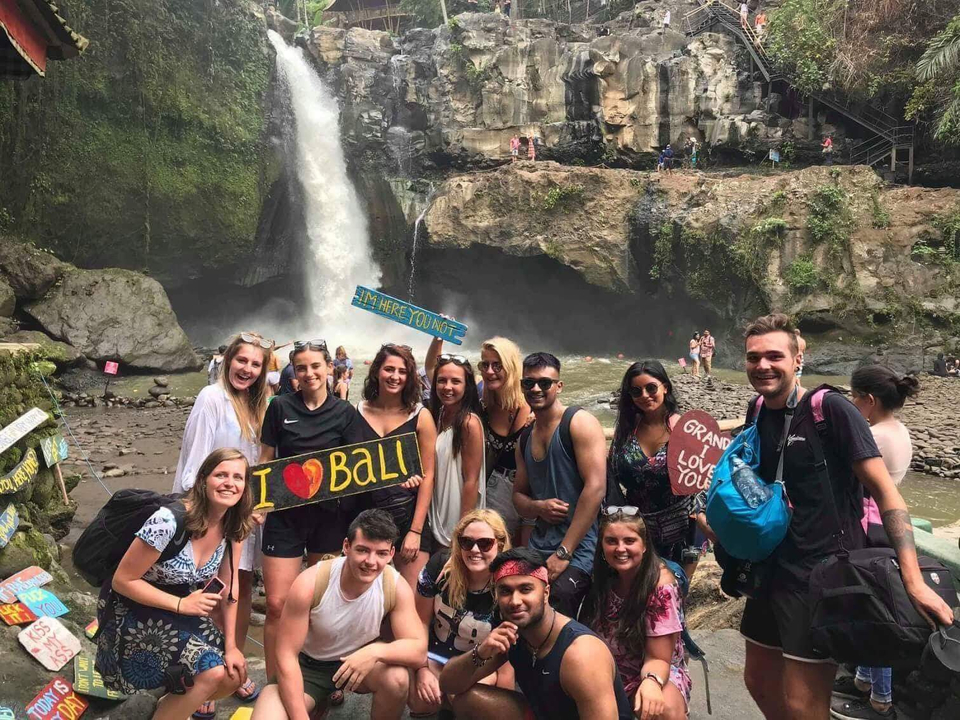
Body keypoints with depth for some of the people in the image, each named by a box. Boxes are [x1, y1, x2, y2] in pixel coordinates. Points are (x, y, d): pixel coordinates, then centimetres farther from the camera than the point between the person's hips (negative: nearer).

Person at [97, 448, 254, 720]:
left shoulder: (232, 525, -9)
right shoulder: (169, 521, -30)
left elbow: (228, 585, -1)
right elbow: (122, 580, -21)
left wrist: (230, 645, -3)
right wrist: (181, 604, -23)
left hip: (181, 610, 7)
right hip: (133, 610, -6)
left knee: (234, 675, -2)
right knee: (212, 672, -22)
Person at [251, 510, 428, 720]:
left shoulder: (397, 587, -22)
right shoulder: (310, 583, -27)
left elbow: (418, 651, -23)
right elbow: (286, 655, -21)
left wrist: (375, 652, -41)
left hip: (359, 660, 0)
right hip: (307, 666, 0)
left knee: (397, 677, -31)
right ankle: (319, 703, 10)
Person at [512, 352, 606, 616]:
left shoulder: (580, 423, -7)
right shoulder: (525, 438, 14)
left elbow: (596, 487, -17)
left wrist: (563, 553, -17)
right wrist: (538, 507, -6)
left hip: (579, 548, -6)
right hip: (538, 547, 6)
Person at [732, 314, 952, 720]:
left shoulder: (831, 411, -15)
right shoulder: (757, 412, 3)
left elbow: (885, 492, -17)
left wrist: (913, 581, -24)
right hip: (772, 568, 7)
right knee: (759, 680, 19)